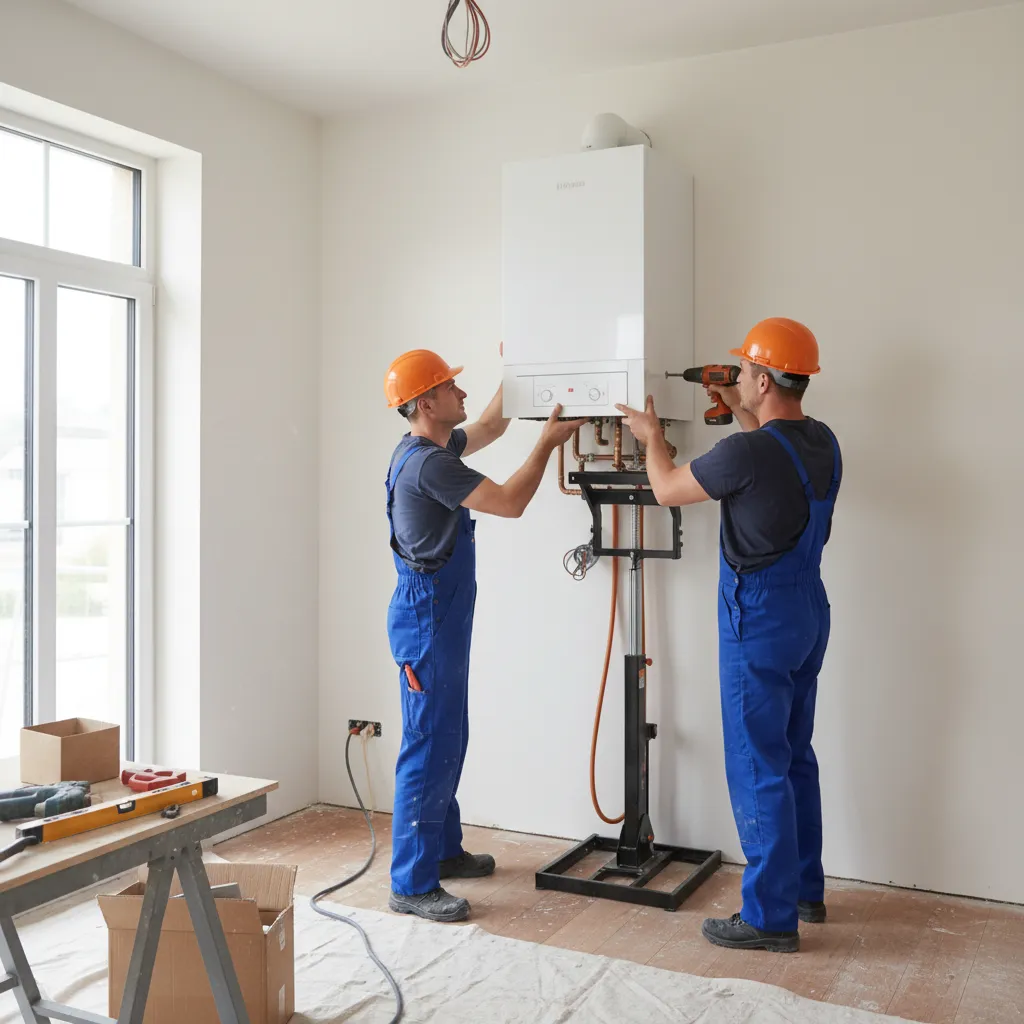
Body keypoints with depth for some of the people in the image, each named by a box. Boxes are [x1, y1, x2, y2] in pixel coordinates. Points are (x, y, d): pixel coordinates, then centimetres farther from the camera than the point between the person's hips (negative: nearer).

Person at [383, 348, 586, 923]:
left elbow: (489, 429, 29)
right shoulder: (427, 463, -20)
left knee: (449, 741, 18)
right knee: (429, 749, -7)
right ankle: (412, 885, 1)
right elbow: (510, 503, -20)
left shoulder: (432, 449, 12)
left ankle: (443, 850, 31)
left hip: (443, 617, 11)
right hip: (427, 618, -11)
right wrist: (548, 444, -9)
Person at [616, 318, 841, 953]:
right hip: (808, 614, 9)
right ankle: (806, 889, 31)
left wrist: (653, 436, 11)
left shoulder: (748, 454, -23)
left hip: (760, 622, -9)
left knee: (758, 770, 1)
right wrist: (744, 416, 28)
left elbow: (667, 490, -6)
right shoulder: (823, 442, 2)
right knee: (796, 757, 19)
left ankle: (772, 917, 11)